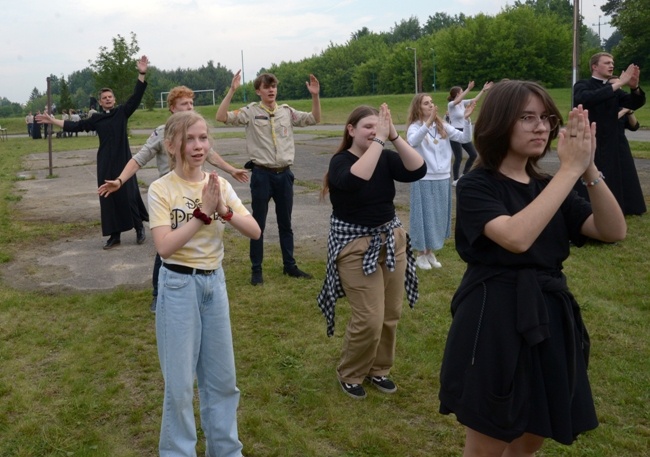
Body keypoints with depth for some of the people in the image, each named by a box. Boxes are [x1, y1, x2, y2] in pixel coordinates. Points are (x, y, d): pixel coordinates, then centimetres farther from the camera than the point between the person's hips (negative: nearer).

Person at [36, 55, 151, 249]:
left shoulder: (122, 112, 2)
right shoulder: (96, 118, 10)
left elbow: (136, 97, -8)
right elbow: (76, 126, 18)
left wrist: (142, 74, -18)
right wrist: (53, 120, 19)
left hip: (123, 160, -3)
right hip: (105, 162, 3)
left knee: (128, 195, -4)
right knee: (108, 197, 4)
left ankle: (139, 228, 14)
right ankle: (114, 235, 11)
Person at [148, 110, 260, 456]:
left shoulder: (219, 184, 1)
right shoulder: (161, 189, -11)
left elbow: (255, 232, -5)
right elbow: (164, 246, -22)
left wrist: (224, 210, -20)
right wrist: (203, 213, -24)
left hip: (215, 283, 5)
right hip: (179, 286, -4)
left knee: (222, 377, 16)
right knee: (179, 382, 6)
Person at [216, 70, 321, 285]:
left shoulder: (287, 111, 6)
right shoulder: (251, 112, -4)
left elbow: (315, 119, 7)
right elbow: (221, 117, -14)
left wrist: (315, 96, -7)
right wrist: (232, 91, -23)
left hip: (284, 174, 3)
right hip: (262, 174, -3)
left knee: (285, 223, 14)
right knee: (258, 224, 5)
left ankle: (289, 265, 26)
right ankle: (256, 269, 16)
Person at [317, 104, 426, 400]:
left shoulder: (386, 158, 1)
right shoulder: (340, 161, -12)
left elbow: (418, 170, -15)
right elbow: (355, 180, -35)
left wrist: (394, 136, -21)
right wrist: (380, 140, -31)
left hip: (391, 239, 6)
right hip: (356, 246, -5)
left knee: (390, 314, 10)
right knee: (369, 319, -7)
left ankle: (378, 369, 31)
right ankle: (350, 374, 17)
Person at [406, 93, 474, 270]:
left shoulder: (442, 126, 6)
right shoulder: (415, 127, -8)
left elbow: (465, 138, 0)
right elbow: (413, 141, -31)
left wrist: (466, 118, -15)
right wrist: (428, 122, -42)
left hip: (443, 179, 5)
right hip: (424, 180, -5)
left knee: (439, 216, 13)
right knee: (424, 216, 3)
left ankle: (430, 252, 28)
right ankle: (420, 254, 18)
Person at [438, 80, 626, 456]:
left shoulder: (548, 187, 10)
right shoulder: (476, 186, -10)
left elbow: (614, 231, -2)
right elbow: (517, 237, -29)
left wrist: (589, 169, -16)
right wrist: (570, 170, -24)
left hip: (549, 322, 6)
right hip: (494, 325, -6)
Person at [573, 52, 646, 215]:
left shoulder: (613, 90, 14)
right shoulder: (582, 85, -4)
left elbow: (636, 103, 4)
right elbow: (586, 98, -27)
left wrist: (634, 87, -17)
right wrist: (618, 84, -27)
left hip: (609, 148, 6)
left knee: (609, 187, 4)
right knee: (586, 190, -7)